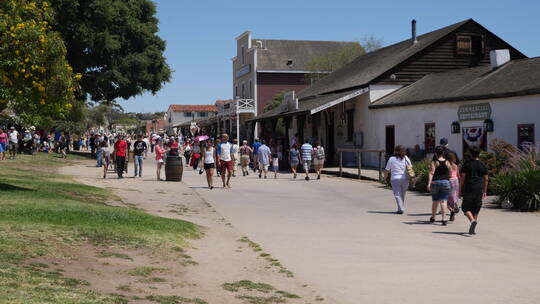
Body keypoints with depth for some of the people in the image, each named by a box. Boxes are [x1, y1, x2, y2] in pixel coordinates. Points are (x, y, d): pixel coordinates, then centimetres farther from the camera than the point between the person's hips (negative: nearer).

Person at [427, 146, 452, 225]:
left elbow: (431, 173, -13)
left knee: (435, 201, 14)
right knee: (443, 201, -3)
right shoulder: (447, 162, 3)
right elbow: (450, 174, 8)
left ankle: (432, 218, 30)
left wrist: (429, 183, -17)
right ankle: (444, 219, -14)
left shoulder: (434, 162, -5)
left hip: (435, 182, -1)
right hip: (445, 182, 1)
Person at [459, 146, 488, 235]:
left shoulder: (467, 164, -2)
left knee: (465, 208, 4)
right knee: (476, 209, 11)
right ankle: (473, 229, 10)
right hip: (479, 189, 3)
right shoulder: (482, 165, 7)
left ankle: (472, 220, -23)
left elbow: (462, 178, -4)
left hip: (468, 189, -3)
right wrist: (485, 191, 18)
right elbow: (486, 179, 10)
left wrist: (460, 190, 2)